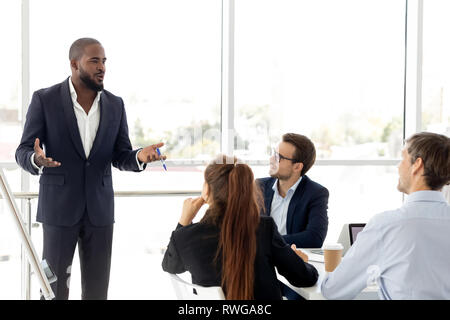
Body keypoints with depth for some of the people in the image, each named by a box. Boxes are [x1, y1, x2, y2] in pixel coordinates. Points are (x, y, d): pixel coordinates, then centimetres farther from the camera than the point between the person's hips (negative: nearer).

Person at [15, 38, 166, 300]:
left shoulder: (115, 105, 6)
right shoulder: (45, 99, -5)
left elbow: (120, 157, 8)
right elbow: (23, 152, -5)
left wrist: (139, 157, -15)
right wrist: (37, 159, -29)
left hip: (100, 209, 3)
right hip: (59, 208, -3)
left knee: (97, 290, 7)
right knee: (54, 287, 1)